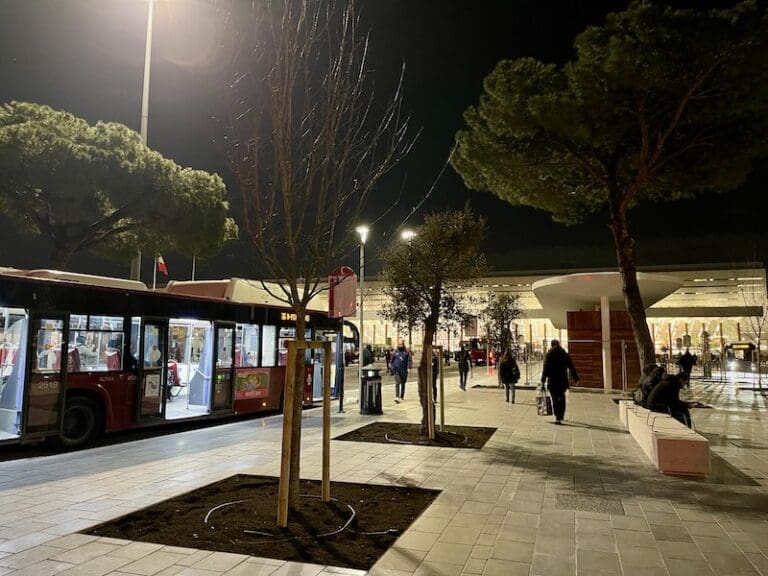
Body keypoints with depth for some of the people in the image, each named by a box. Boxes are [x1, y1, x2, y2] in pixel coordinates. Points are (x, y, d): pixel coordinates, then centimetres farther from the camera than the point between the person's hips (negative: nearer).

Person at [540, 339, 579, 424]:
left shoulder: (549, 355, -2)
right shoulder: (565, 355, 6)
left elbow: (545, 369, -6)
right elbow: (571, 368, 6)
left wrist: (543, 381, -5)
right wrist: (575, 379, 12)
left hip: (552, 381, -2)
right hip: (563, 381, 2)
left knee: (555, 399, 2)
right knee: (562, 398, 17)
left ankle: (557, 418, -6)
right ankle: (561, 416, 20)